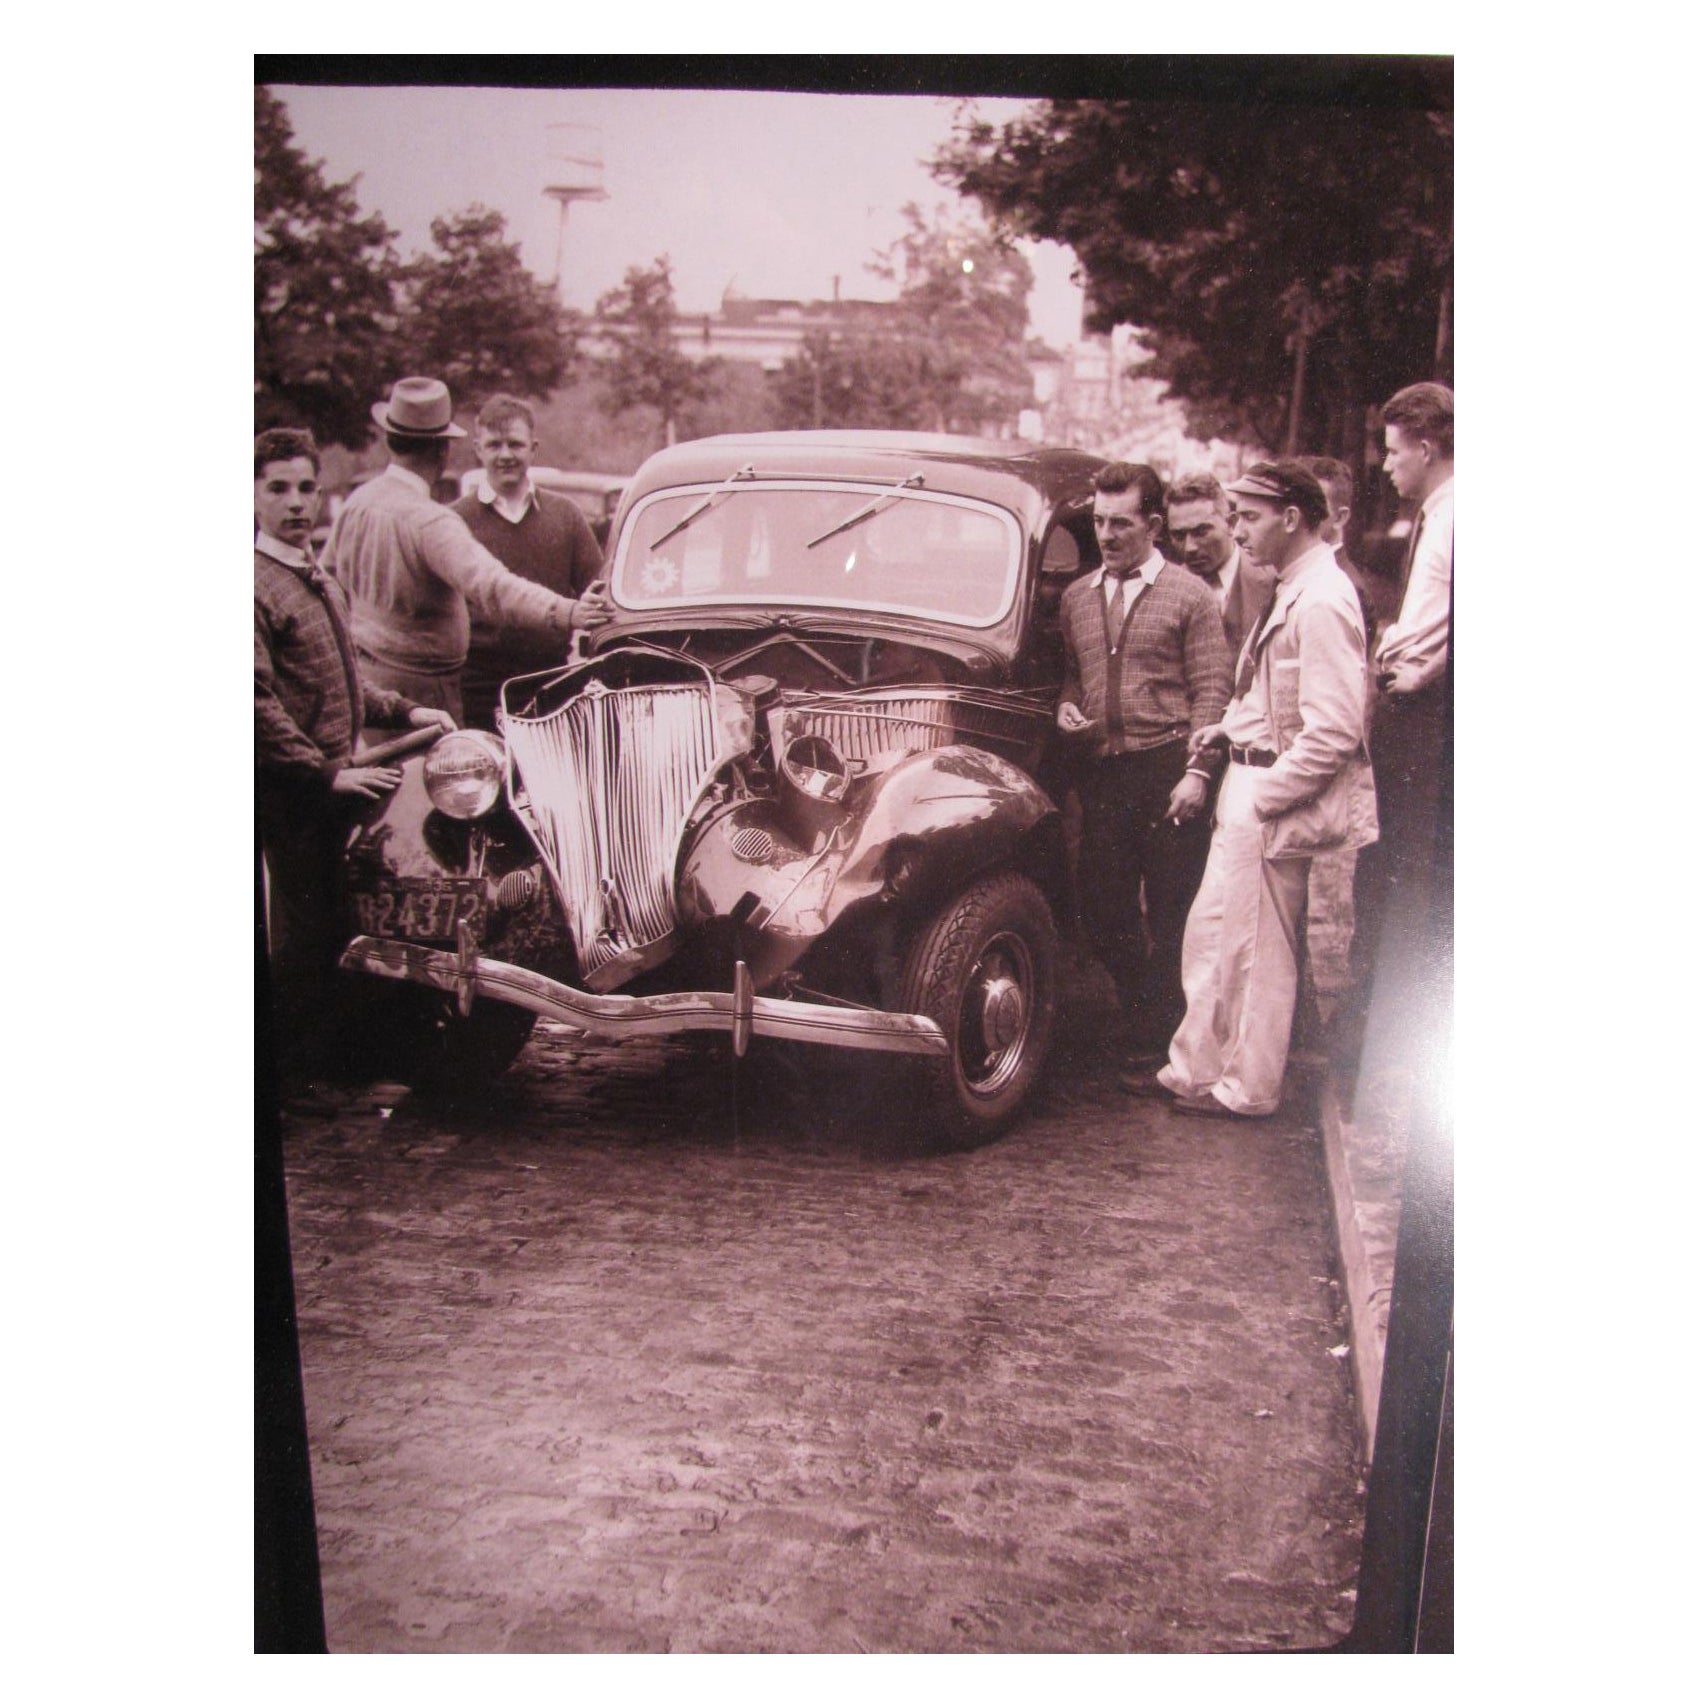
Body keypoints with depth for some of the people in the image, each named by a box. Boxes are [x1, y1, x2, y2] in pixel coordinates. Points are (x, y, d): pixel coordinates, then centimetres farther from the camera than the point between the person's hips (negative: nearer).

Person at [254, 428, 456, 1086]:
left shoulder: (319, 579, 16)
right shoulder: (257, 586, -15)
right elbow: (258, 704, -22)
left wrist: (404, 711, 13)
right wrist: (327, 774, -23)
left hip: (334, 783, 9)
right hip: (292, 791, -9)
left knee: (337, 927, 16)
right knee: (303, 933, -1)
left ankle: (333, 1057, 30)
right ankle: (299, 1080, 12)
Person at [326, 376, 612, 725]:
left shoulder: (356, 502, 3)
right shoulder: (431, 522, -23)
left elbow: (330, 577, 18)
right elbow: (489, 585, -37)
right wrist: (566, 614, -46)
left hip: (361, 675, 8)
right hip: (418, 689, -8)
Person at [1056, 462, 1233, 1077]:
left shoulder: (1189, 594, 0)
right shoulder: (1077, 597, 14)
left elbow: (1212, 690, -5)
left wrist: (1198, 772, -13)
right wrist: (1066, 707, 1)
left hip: (1166, 772, -4)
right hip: (1101, 773, 5)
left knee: (1172, 910, 2)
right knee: (1102, 904, 7)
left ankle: (1160, 1035, 15)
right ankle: (1141, 1014, 25)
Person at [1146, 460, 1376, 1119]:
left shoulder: (1321, 601, -20)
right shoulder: (1290, 590, 10)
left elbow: (1333, 730, -24)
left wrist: (1264, 795, -20)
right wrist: (1232, 725, 7)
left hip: (1275, 798, -10)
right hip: (1248, 786, 10)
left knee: (1260, 949, 4)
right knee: (1210, 934, 17)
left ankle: (1247, 1089, 19)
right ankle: (1195, 1069, 29)